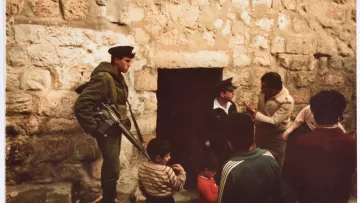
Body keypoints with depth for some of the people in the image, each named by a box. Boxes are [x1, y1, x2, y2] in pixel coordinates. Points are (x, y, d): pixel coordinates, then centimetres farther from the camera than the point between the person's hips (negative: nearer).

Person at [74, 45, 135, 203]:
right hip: (107, 131, -9)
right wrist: (95, 130, -23)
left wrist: (124, 120, 11)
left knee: (109, 166, 20)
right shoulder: (103, 78, -22)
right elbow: (81, 106, -28)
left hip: (116, 129, 9)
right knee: (113, 169, -4)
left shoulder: (118, 78, 7)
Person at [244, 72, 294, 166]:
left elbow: (273, 122, -27)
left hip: (276, 137, -5)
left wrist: (253, 112, -27)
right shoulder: (264, 93, -8)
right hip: (261, 132, 5)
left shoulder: (287, 102, -26)